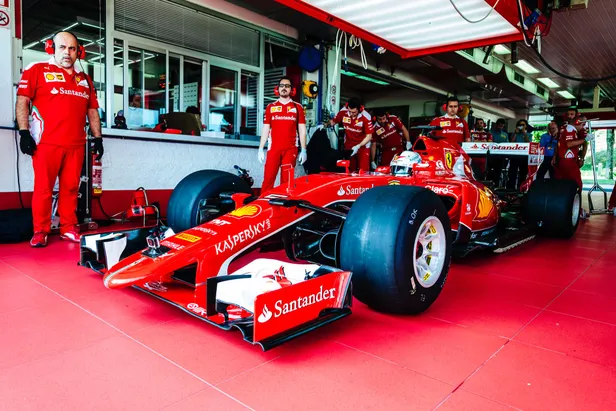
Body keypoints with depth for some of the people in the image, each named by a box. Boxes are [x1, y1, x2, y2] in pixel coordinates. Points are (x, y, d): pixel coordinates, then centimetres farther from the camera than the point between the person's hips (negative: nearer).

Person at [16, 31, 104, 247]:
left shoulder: (85, 79, 18)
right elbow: (22, 102, -1)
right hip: (46, 143, -4)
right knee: (43, 188, 0)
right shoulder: (37, 70, 5)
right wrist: (24, 132, -10)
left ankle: (68, 228, 16)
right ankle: (40, 231, 9)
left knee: (71, 188, 7)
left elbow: (92, 111, 20)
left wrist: (97, 138, 12)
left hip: (76, 145, 4)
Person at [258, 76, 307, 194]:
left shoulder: (298, 107, 9)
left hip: (291, 149, 0)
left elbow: (302, 130, 8)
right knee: (268, 178, -5)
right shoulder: (270, 107, 12)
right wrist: (260, 149, 4)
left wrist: (303, 150, 1)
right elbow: (265, 129, 11)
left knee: (286, 180, 2)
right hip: (273, 148, 0)